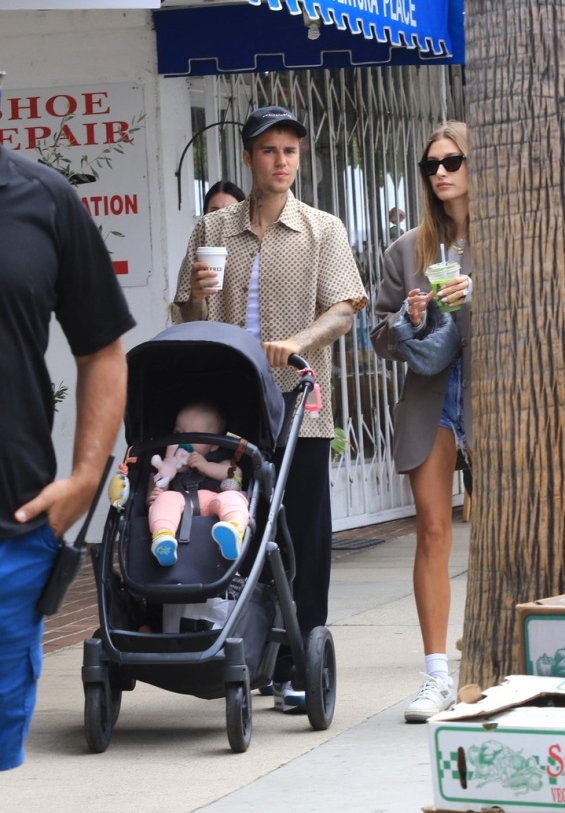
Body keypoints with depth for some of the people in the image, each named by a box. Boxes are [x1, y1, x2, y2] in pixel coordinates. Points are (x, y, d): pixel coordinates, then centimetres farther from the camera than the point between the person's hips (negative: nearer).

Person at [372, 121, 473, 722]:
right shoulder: (409, 249, 11)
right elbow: (381, 334, 14)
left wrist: (478, 298, -15)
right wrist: (409, 322, -7)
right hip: (429, 399, 3)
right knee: (432, 532, 0)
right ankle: (436, 675, 4)